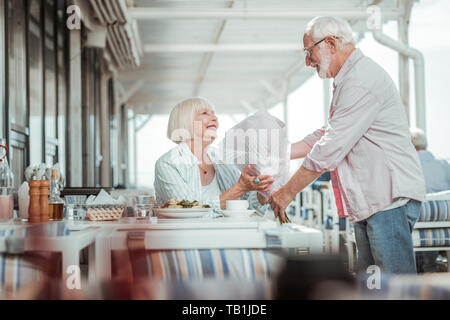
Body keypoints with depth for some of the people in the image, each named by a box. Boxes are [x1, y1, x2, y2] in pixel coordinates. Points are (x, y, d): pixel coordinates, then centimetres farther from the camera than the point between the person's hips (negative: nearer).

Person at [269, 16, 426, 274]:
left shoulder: (362, 81, -16)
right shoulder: (348, 81, 20)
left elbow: (329, 150, -19)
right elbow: (326, 136, 24)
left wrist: (288, 192, -11)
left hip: (391, 198, -11)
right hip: (369, 203, 11)